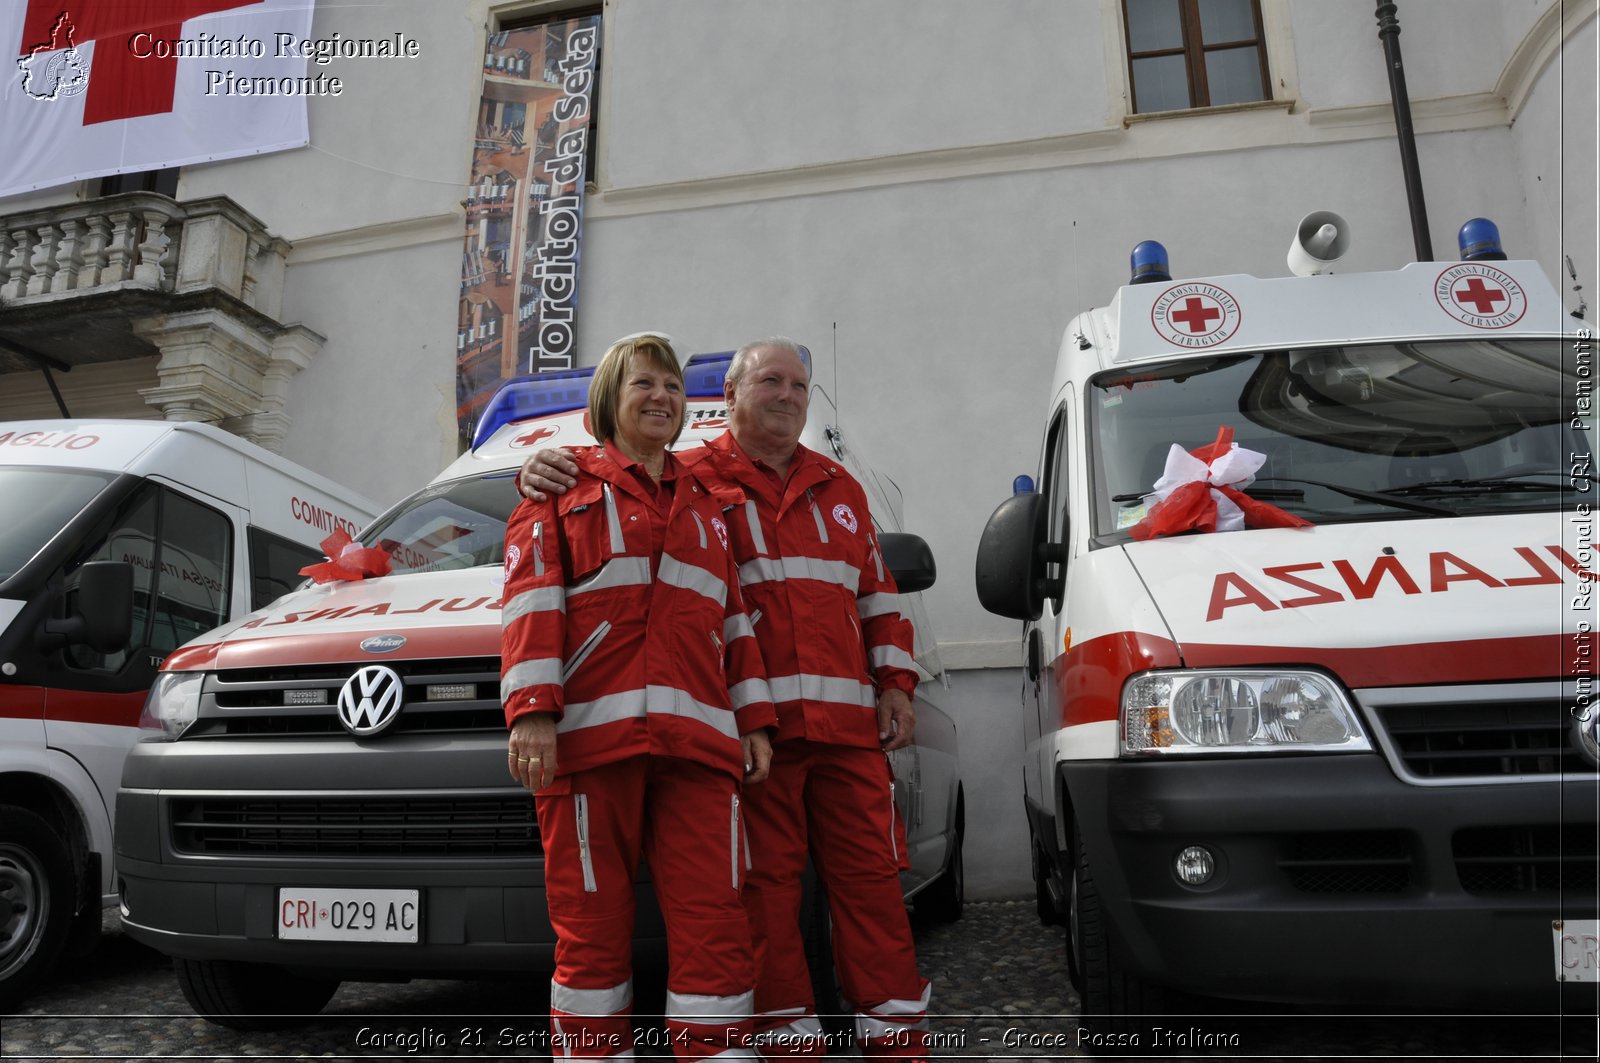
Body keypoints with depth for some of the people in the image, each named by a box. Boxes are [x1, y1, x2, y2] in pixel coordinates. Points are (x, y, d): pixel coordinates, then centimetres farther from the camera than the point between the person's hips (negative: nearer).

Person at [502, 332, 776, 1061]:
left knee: (714, 925, -2)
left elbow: (734, 619, 22)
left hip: (696, 742, 3)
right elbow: (533, 602, 0)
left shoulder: (705, 502, 25)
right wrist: (532, 713, -12)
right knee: (591, 926, 2)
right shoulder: (565, 486, 12)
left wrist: (753, 720, 13)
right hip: (590, 736, -3)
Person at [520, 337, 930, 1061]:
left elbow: (877, 595, 23)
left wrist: (894, 685, 14)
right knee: (765, 886, 0)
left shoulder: (838, 488, 22)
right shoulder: (691, 478, 7)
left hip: (848, 723, 4)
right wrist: (546, 475, -16)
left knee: (870, 876, 6)